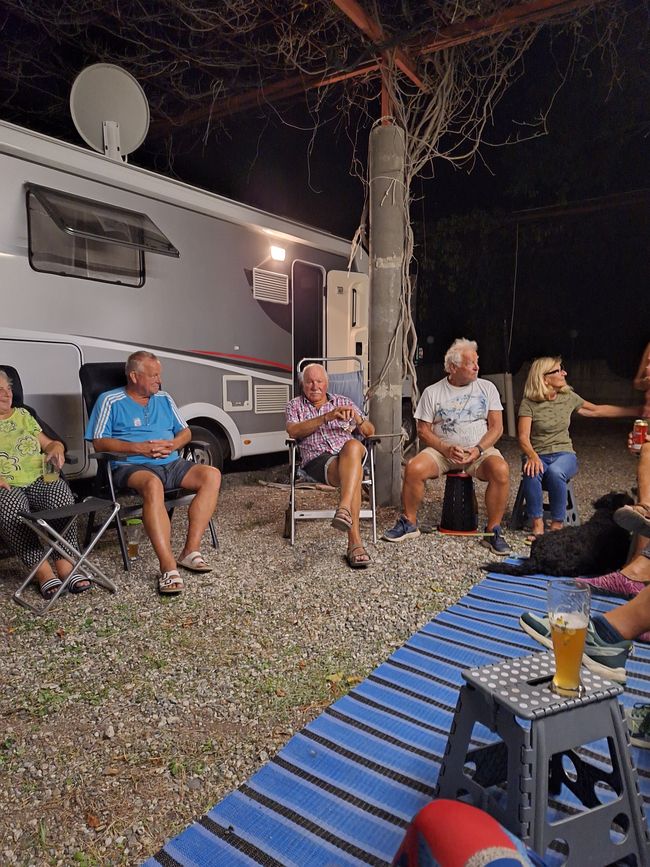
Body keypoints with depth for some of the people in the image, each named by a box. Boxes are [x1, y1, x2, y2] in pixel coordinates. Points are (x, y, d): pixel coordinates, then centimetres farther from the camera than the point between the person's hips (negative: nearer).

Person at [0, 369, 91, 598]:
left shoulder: (23, 414, 23)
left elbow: (49, 443, 26)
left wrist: (56, 448, 1)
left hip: (39, 478, 3)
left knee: (61, 495, -31)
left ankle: (65, 564, -30)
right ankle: (42, 570, -32)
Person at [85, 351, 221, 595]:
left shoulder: (164, 399, 21)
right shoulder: (110, 401, 6)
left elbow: (185, 432, 20)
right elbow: (99, 442, -3)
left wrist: (173, 444, -4)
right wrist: (139, 448, -14)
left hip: (172, 464, 6)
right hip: (132, 466, -5)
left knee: (212, 475, -21)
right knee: (153, 485, -40)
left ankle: (191, 551, -22)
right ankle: (168, 568, -42)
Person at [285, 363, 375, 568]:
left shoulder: (343, 402, 27)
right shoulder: (295, 405, 22)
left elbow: (370, 432, 21)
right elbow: (293, 431, -2)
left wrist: (357, 417, -4)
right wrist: (326, 417, -13)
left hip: (348, 455, 2)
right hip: (317, 460, -2)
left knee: (353, 446, -39)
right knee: (353, 474, -37)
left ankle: (344, 510, -52)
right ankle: (355, 542, -45)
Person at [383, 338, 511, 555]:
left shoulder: (487, 388, 7)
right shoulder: (432, 392, 4)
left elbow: (496, 427, 3)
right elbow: (423, 431, 2)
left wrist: (478, 449, -14)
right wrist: (446, 449, -15)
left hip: (480, 449, 0)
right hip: (441, 450, 0)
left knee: (501, 470, -31)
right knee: (414, 468, -27)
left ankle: (493, 531, -15)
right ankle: (409, 523, -5)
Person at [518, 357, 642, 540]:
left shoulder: (568, 397, 6)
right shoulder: (529, 403, -6)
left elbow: (597, 410, 18)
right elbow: (523, 437, -13)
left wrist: (638, 410, 19)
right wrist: (532, 456, -34)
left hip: (564, 454, 2)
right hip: (538, 455, -2)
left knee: (555, 472, -34)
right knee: (532, 472, -37)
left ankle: (557, 525, -20)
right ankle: (537, 524, -21)